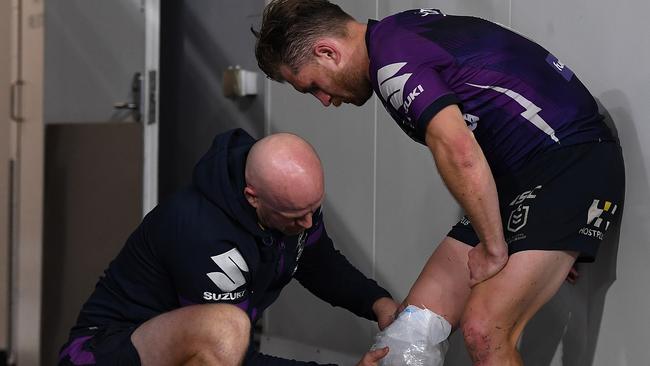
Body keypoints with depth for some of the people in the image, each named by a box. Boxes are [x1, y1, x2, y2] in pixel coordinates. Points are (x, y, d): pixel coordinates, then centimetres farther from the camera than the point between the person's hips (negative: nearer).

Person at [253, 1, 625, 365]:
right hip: (516, 173, 10)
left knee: (483, 332, -19)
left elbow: (459, 153, -29)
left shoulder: (392, 61, -17)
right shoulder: (401, 32, 13)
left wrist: (494, 247, -16)